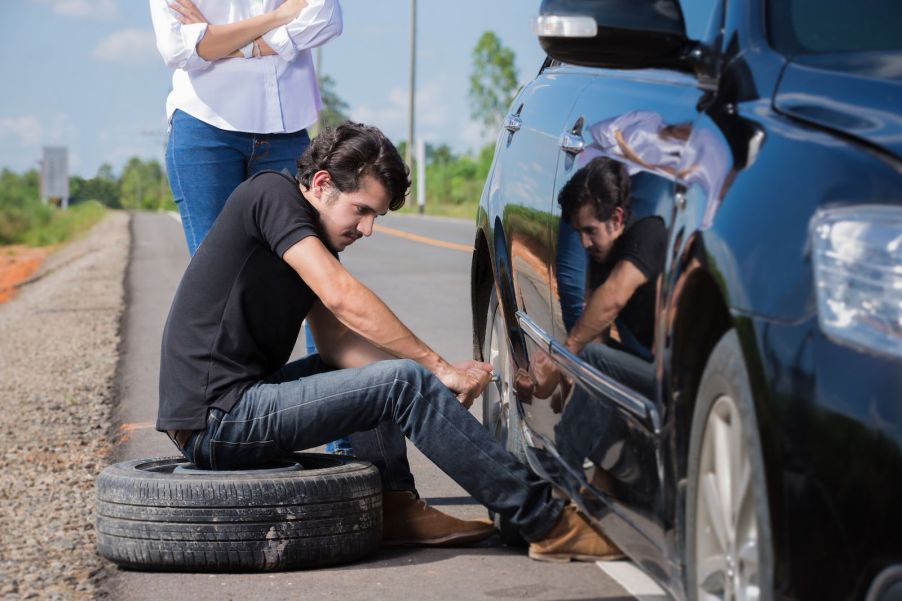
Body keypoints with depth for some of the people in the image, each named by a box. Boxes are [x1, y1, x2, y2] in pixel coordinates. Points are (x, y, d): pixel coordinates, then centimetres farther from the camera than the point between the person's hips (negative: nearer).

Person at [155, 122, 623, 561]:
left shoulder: (318, 240, 17)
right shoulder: (272, 194, -10)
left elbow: (336, 342, 11)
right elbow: (341, 297, -21)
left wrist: (433, 374, -4)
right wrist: (439, 369, -16)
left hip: (237, 403, 10)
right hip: (217, 422, -10)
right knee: (405, 383, -16)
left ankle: (394, 506, 5)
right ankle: (547, 525, -14)